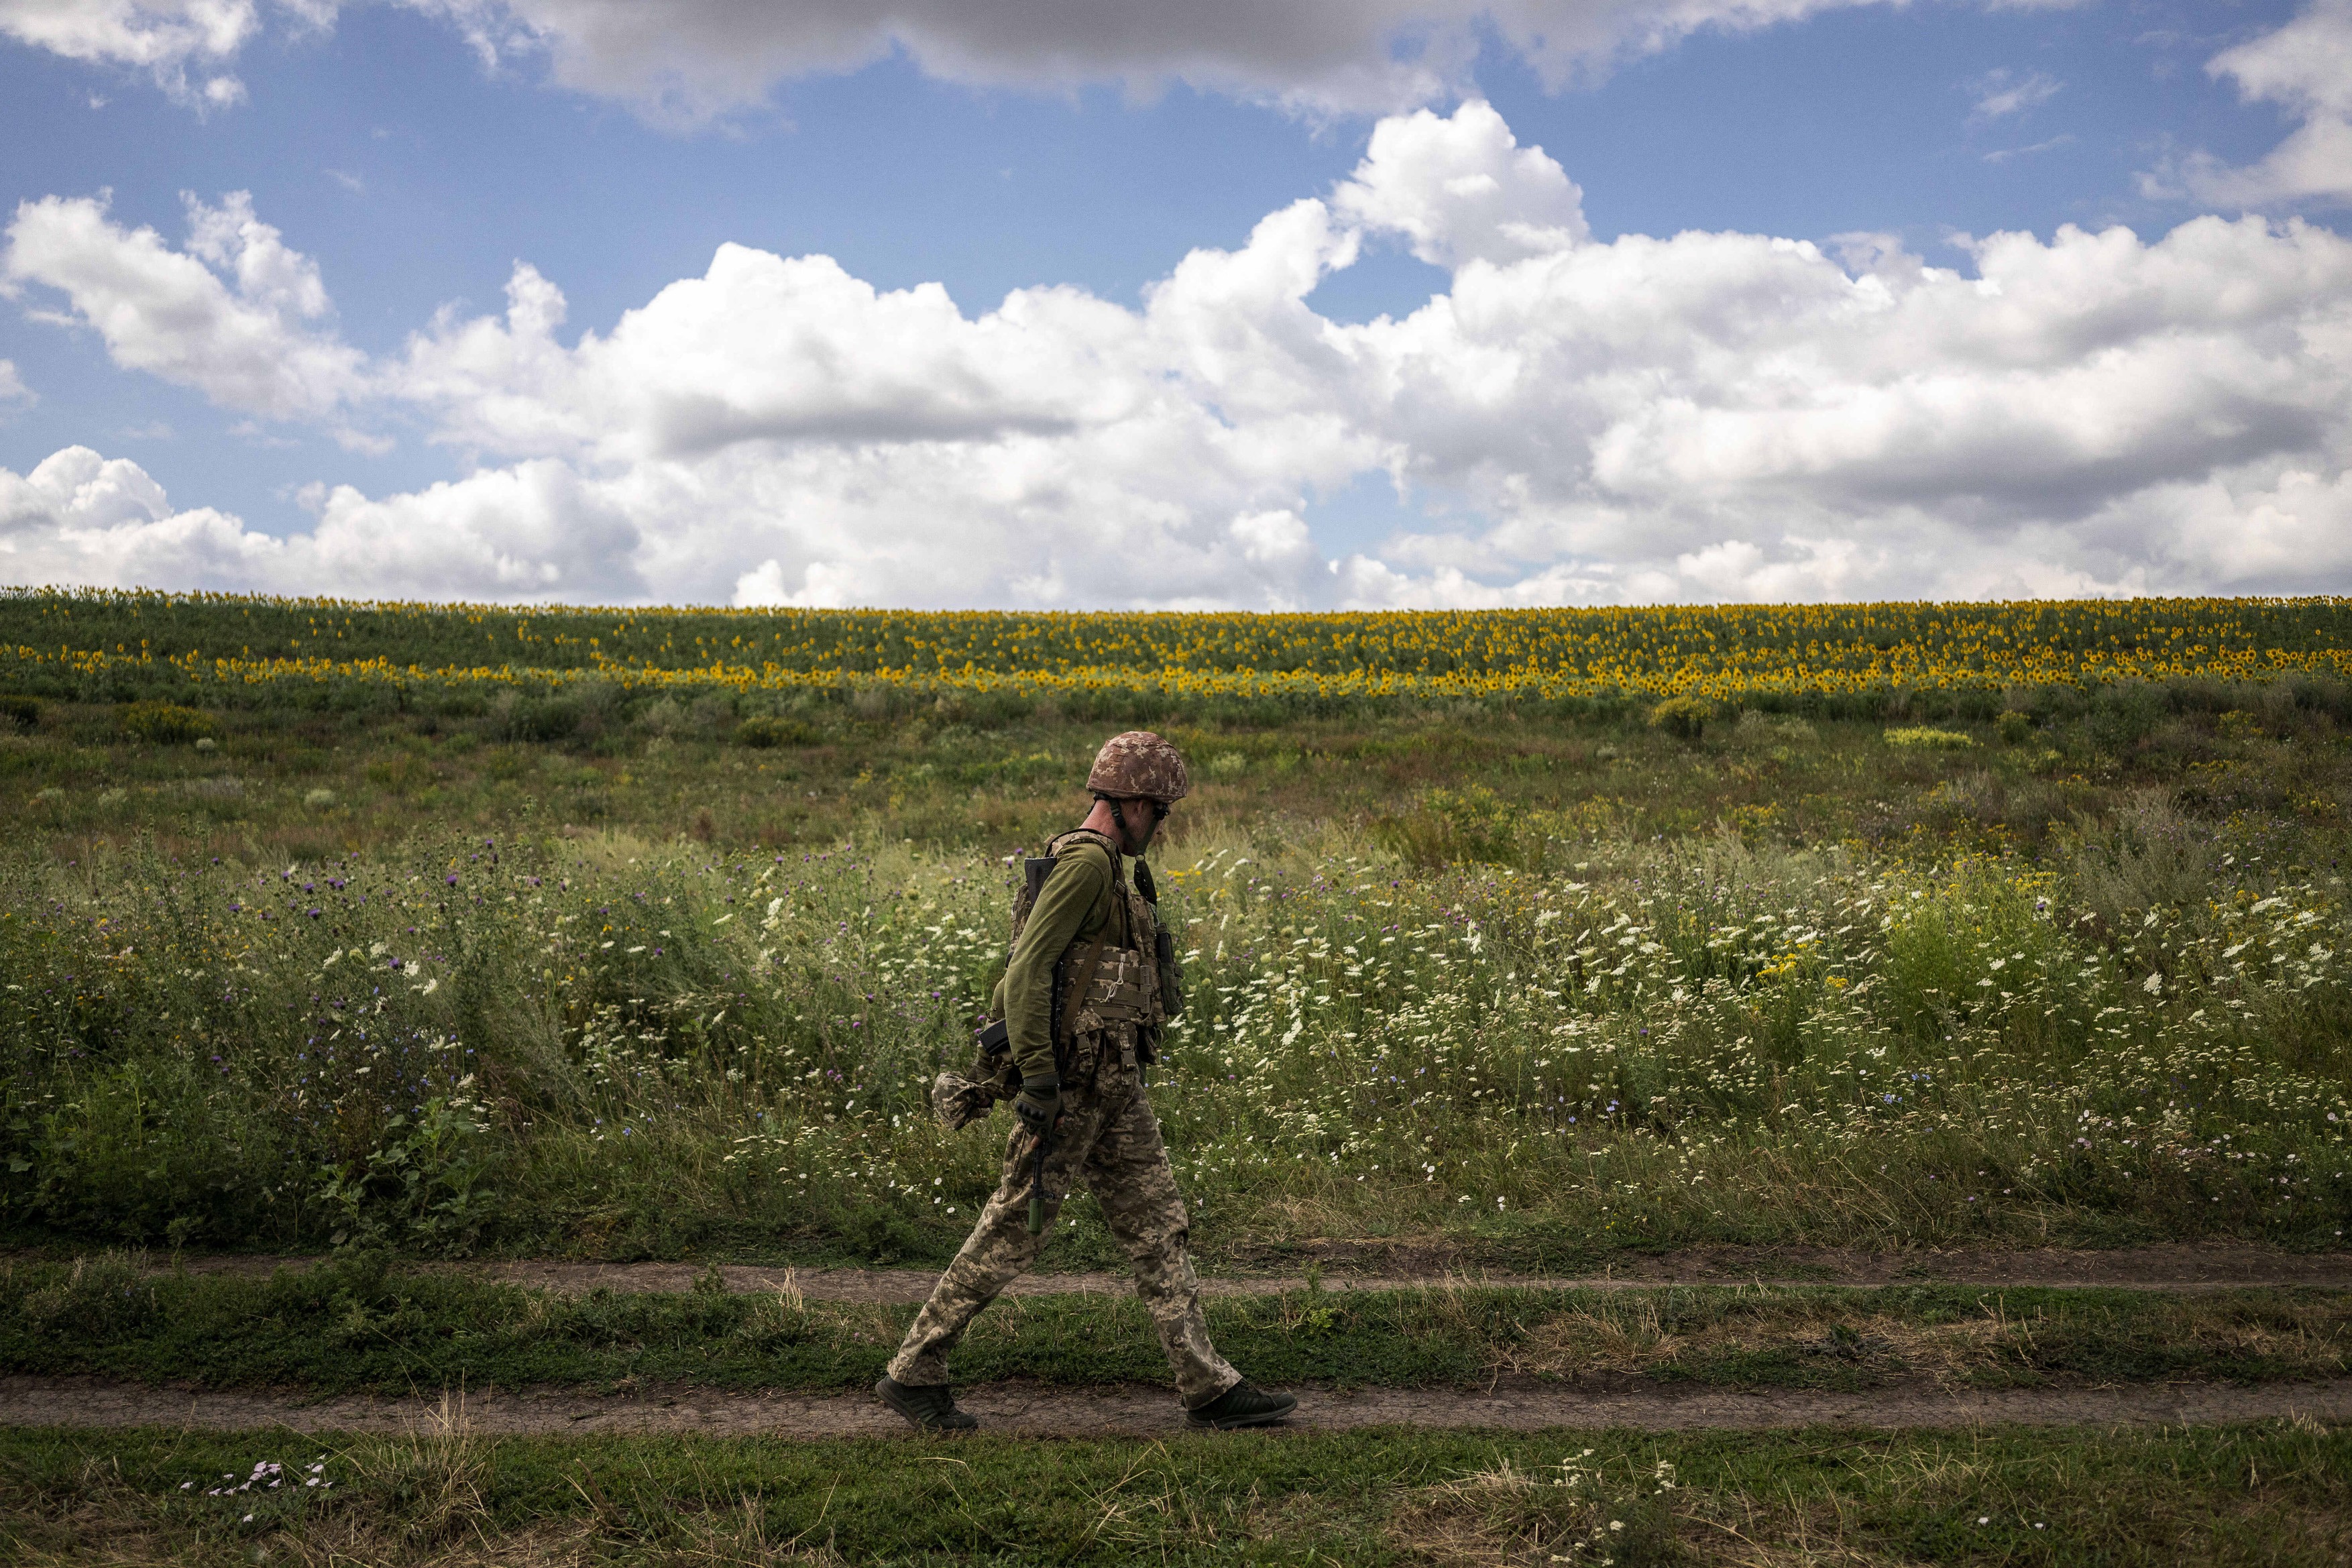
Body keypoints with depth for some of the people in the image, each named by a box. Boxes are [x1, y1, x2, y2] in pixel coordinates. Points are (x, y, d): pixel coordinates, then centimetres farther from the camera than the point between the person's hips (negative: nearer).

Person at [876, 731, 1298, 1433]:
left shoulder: (1107, 867, 16)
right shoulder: (1088, 862, -16)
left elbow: (1039, 968, 23)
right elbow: (1027, 969, -23)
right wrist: (1039, 1078, -24)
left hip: (1114, 1087, 10)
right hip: (1075, 1084, -10)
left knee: (1158, 1228, 9)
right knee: (1013, 1234, -1)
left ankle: (1208, 1388, 13)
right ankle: (913, 1374, 12)